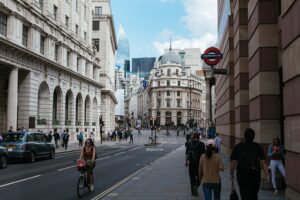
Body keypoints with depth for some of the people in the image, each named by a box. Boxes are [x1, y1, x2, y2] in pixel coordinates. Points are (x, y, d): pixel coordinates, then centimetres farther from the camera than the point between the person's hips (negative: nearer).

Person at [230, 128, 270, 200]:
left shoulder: (238, 147, -1)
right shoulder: (258, 147, -2)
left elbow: (233, 162, 1)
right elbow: (263, 161, -6)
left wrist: (231, 174, 11)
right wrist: (267, 175, -2)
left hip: (242, 176, -1)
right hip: (255, 175, 1)